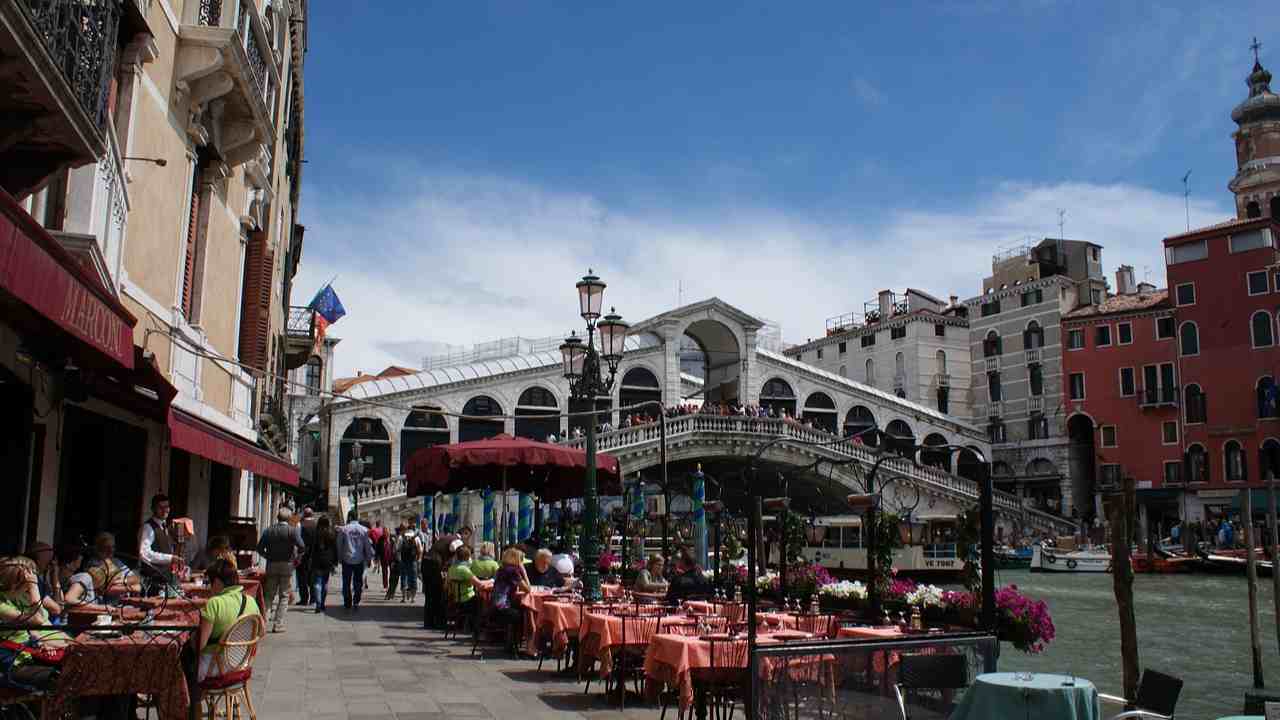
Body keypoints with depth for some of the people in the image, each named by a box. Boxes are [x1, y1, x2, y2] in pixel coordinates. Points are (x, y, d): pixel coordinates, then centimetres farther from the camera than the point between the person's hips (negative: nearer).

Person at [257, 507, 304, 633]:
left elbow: (260, 548, 0)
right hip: (287, 565, -3)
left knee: (270, 594, 14)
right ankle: (278, 624, 2)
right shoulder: (293, 530, -6)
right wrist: (296, 556, 1)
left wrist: (269, 557, 12)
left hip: (272, 565, 3)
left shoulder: (268, 530, 4)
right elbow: (301, 547, -16)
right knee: (284, 596, 4)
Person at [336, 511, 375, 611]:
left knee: (346, 582, 11)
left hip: (347, 560, 0)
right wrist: (369, 558, 10)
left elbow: (339, 545, 0)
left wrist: (340, 557, 10)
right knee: (358, 582, 7)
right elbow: (368, 546, 1)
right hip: (359, 560, 0)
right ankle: (356, 602, -3)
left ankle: (347, 604, 15)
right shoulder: (364, 530, -2)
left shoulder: (343, 529, -4)